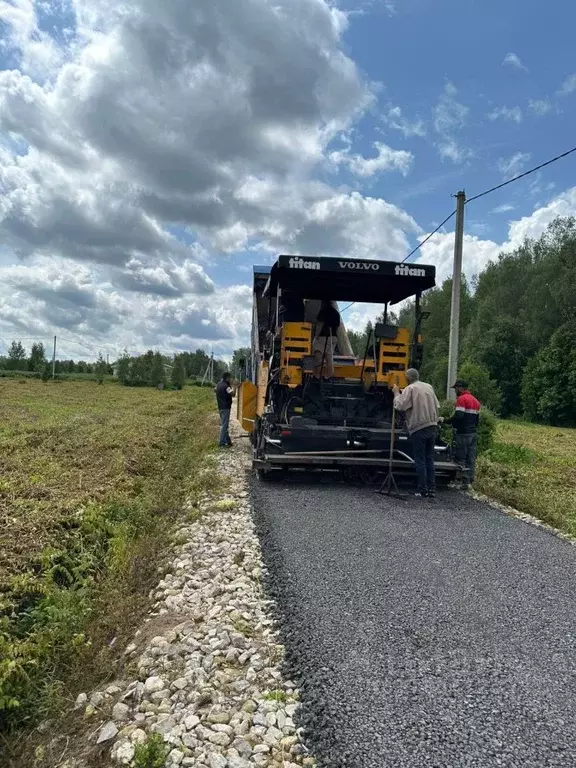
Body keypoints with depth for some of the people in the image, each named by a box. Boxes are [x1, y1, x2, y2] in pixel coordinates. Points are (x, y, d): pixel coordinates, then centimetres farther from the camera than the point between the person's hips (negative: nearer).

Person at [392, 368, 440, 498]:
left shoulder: (410, 389, -7)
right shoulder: (429, 387, 13)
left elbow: (400, 406, -14)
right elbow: (437, 406, 15)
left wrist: (396, 393, 1)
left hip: (418, 428, -6)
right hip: (432, 426, 6)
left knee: (420, 460, 0)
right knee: (430, 459, 11)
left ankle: (422, 490, 1)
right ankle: (431, 489, 11)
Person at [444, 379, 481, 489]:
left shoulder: (461, 399, -12)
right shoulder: (475, 400, 17)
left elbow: (458, 416, -22)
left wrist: (445, 421, -11)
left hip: (463, 433, -9)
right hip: (473, 433, 9)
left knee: (460, 459, -4)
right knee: (471, 458, 10)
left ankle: (463, 481, -5)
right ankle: (470, 480, 13)